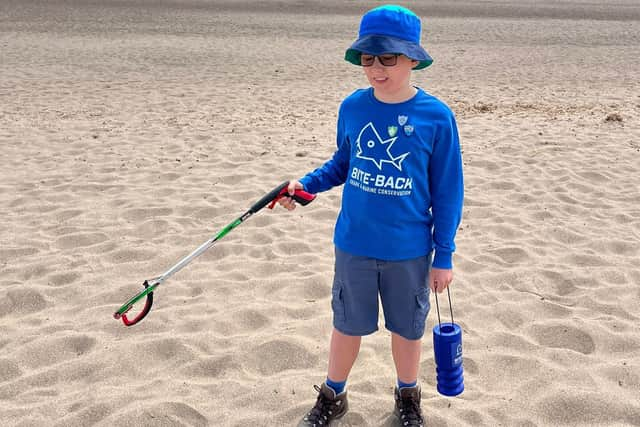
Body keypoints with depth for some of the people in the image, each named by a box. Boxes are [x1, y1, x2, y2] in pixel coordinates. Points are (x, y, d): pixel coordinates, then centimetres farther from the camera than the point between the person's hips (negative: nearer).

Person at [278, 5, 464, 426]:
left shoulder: (436, 116, -13)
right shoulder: (353, 107, -4)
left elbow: (448, 192, -7)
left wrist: (444, 255, -4)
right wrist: (306, 183, -7)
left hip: (410, 250, -2)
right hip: (354, 244, 2)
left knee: (407, 327, 16)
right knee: (348, 324, 16)